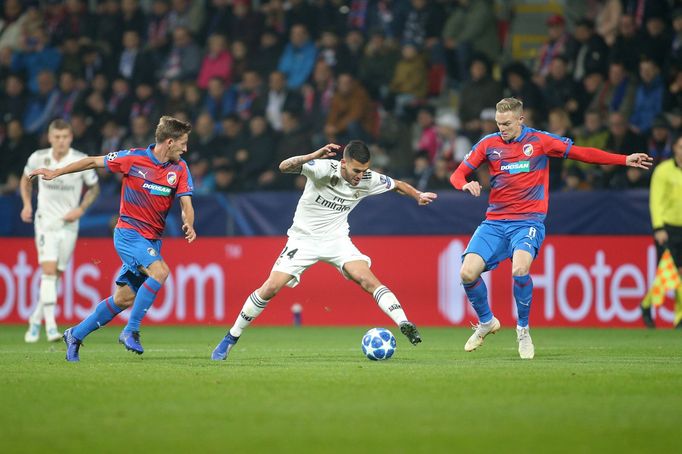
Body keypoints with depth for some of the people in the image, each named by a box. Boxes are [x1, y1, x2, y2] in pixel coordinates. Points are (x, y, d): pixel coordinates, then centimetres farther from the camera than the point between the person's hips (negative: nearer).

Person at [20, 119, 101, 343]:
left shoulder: (81, 161, -9)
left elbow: (94, 188, 6)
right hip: (45, 220, -1)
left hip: (69, 223, 1)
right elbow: (26, 179, 14)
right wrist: (27, 204, 0)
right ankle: (50, 324, -20)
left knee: (55, 274, 6)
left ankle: (36, 319, 25)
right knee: (48, 269, -17)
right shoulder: (38, 158, -6)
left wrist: (80, 209, -8)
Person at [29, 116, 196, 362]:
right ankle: (131, 330, -19)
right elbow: (93, 162, 1)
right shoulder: (133, 158, -11)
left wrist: (188, 224, -26)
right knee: (160, 270, -28)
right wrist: (55, 173, 2)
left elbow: (186, 204, -3)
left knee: (124, 298, 6)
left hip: (153, 239, 5)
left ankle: (76, 335, 23)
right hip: (128, 233, -5)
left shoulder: (180, 169, 1)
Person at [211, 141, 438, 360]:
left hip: (336, 240, 2)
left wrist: (419, 195, -6)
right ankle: (230, 339, 3)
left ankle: (404, 325, -23)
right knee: (270, 288, -10)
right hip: (304, 238, -2)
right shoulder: (323, 168, -23)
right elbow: (284, 167, -36)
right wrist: (314, 156, -50)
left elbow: (397, 185, 10)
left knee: (368, 280, -21)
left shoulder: (368, 180, -9)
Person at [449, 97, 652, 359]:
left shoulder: (540, 141, 1)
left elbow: (582, 153, 5)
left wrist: (625, 160, 3)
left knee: (520, 269, -31)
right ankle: (486, 322, 13)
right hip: (495, 222, 3)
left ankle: (523, 329, -6)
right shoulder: (488, 144, 6)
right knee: (467, 273, -16)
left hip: (528, 222, -3)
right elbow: (458, 174, 10)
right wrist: (466, 184, -14)